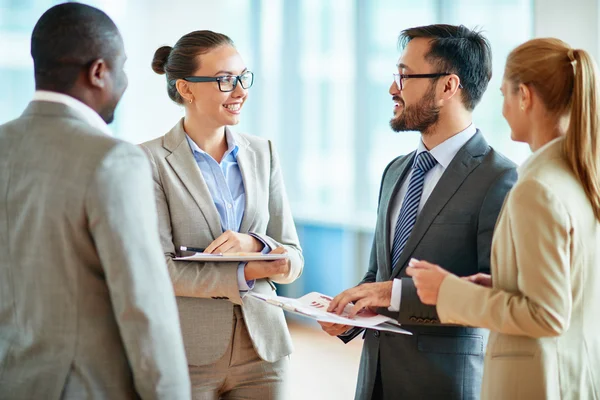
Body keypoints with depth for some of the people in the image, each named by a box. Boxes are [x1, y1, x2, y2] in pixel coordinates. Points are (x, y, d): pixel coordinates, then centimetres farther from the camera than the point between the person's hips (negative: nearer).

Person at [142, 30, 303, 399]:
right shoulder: (151, 161, -6)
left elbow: (293, 261, 7)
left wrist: (255, 244, -14)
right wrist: (246, 273, -18)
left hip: (262, 350, 4)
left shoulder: (262, 154, 8)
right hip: (186, 355, -4)